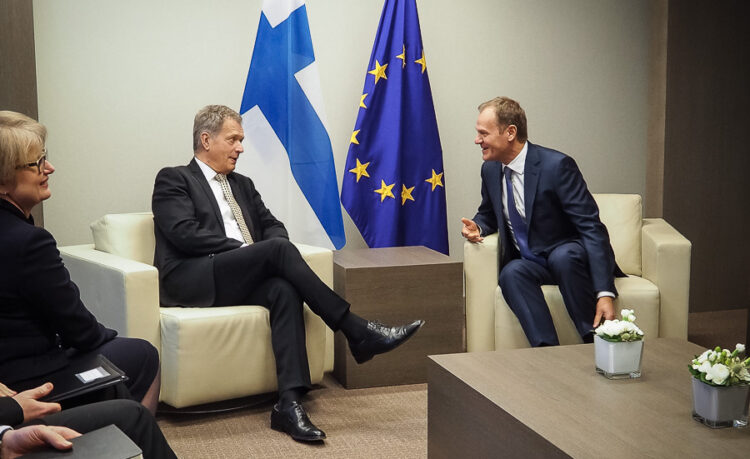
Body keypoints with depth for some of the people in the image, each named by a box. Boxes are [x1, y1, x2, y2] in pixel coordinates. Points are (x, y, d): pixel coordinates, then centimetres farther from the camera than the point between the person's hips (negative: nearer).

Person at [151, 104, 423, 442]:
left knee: (284, 289, -30)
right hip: (192, 281, -6)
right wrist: (246, 250, -14)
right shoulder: (173, 180, 6)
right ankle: (357, 332, -26)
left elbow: (272, 225, 19)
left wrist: (264, 257, -6)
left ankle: (290, 402, -38)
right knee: (279, 248, -27)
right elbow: (184, 232, -10)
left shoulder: (242, 185, 27)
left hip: (238, 281, 6)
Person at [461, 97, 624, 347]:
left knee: (563, 255, -38)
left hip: (569, 259, -4)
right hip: (525, 263, 4)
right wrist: (477, 226, -5)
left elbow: (592, 228, -22)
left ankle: (594, 343, -26)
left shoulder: (556, 165, -18)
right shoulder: (490, 170, 3)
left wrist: (605, 293, -31)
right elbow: (488, 214, 23)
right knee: (511, 273, -30)